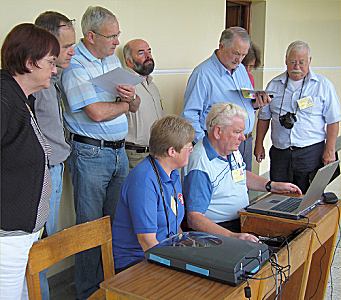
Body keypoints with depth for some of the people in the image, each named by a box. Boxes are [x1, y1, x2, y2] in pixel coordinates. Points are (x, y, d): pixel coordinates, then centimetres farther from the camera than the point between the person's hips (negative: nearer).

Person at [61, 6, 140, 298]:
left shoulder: (114, 60, 12)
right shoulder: (75, 66, -13)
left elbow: (134, 106, 15)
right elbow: (97, 112, -23)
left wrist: (132, 96, -10)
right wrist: (124, 104, -4)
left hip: (119, 151, 7)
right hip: (90, 153, -7)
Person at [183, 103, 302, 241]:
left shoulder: (232, 150, 7)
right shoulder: (200, 168, -23)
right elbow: (194, 218, -28)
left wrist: (272, 186, 14)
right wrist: (232, 236, -39)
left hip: (242, 219, 9)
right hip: (219, 228, -9)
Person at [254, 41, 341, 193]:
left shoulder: (323, 85, 1)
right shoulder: (274, 85, 9)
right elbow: (264, 117, 15)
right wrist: (259, 145, 10)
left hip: (311, 152, -2)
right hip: (279, 152, 3)